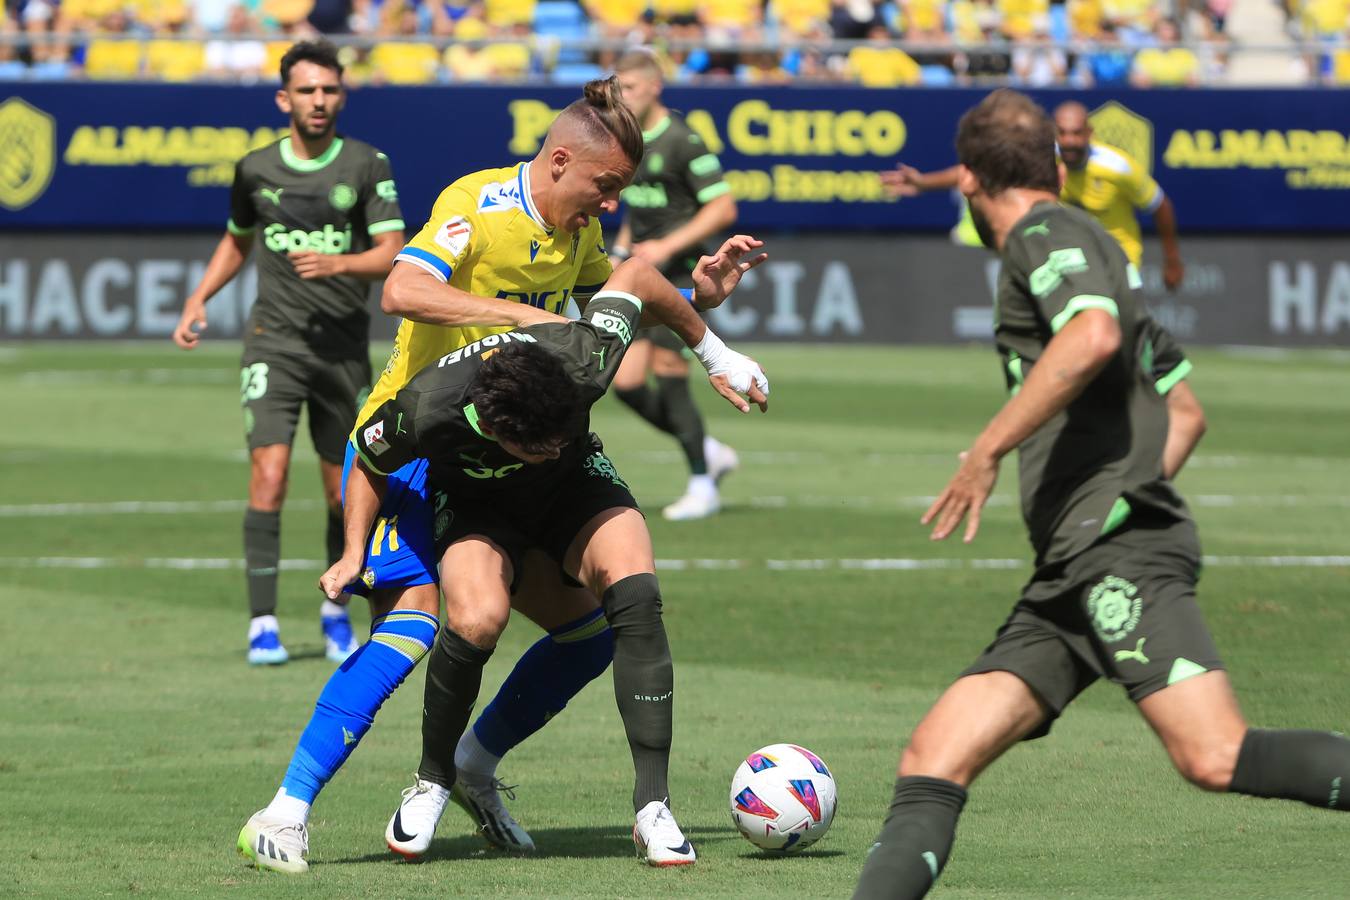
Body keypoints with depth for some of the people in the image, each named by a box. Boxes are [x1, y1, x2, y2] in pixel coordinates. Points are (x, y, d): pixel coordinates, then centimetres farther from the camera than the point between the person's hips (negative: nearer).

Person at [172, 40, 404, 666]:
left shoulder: (368, 166, -2)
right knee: (269, 472, -16)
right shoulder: (256, 169, 4)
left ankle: (336, 610, 29)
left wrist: (338, 264, -25)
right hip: (273, 343, 0)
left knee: (344, 492, 6)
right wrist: (198, 301, 12)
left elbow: (392, 254, -8)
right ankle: (262, 623, -11)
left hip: (344, 348, 0)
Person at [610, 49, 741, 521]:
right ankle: (710, 453, 19)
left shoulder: (682, 140, -13)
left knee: (668, 375, -12)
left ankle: (702, 486, 0)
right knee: (626, 384, 1)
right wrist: (623, 245, 11)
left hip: (679, 270, -8)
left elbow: (723, 208, -14)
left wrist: (667, 246, -19)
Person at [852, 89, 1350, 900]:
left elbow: (1094, 337, -20)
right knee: (932, 762, -1)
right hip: (1068, 576, 10)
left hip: (1121, 549, -10)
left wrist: (987, 451, -16)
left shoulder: (1047, 233, 2)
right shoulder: (1100, 253, 29)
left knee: (1217, 758, -25)